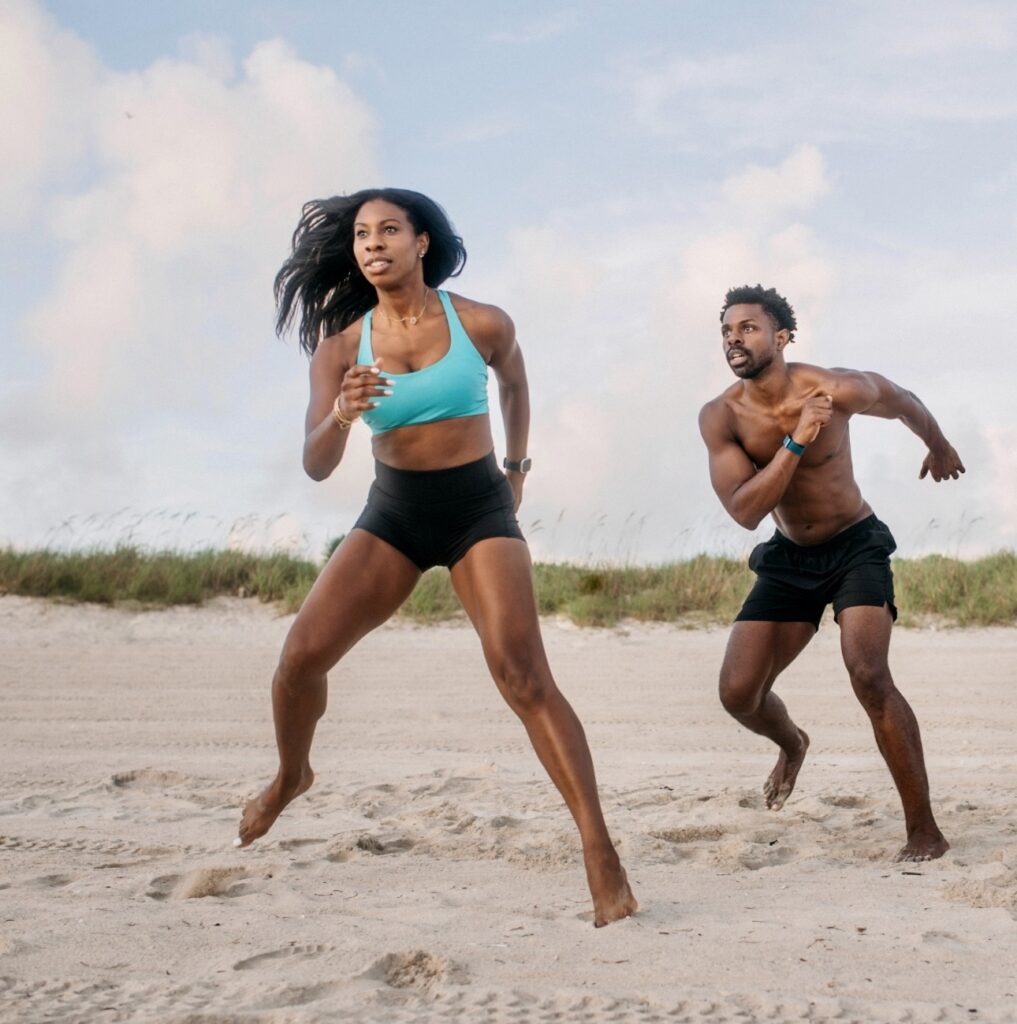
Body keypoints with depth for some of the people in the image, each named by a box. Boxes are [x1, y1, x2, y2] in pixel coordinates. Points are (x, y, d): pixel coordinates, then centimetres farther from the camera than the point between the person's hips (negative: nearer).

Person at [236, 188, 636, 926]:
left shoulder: (482, 325, -8)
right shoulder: (342, 347, -4)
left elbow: (514, 385, 16)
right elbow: (316, 466, -8)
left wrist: (516, 467, 25)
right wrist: (340, 415, -29)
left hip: (479, 509, -2)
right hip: (393, 512, 3)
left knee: (524, 677, -18)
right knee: (302, 654, -10)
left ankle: (602, 857, -19)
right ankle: (292, 776, 23)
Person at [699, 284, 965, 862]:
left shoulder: (836, 390, -20)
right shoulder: (720, 417, -14)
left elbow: (903, 403, 4)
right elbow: (745, 511, -24)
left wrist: (939, 448, 23)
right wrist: (795, 441, -35)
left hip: (856, 548, -3)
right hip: (788, 558, 3)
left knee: (868, 675, -24)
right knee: (739, 693, -4)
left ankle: (925, 832, -16)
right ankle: (792, 745, 35)